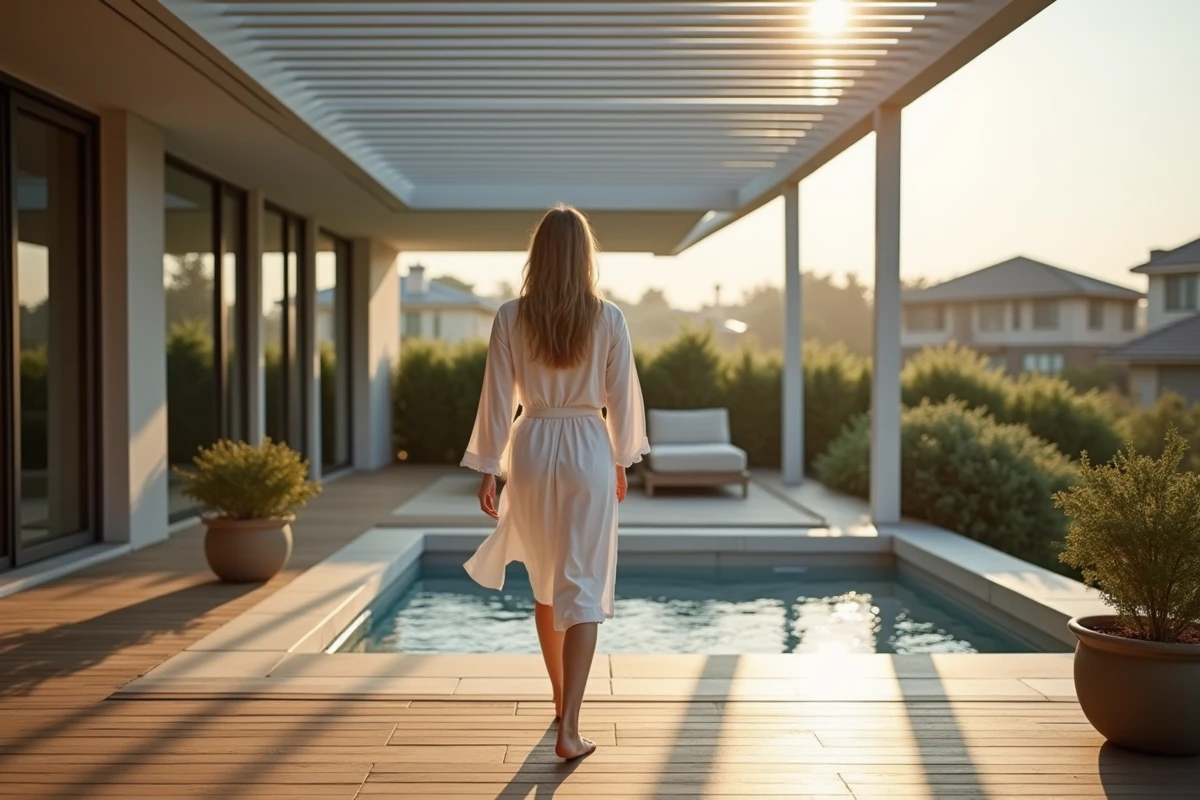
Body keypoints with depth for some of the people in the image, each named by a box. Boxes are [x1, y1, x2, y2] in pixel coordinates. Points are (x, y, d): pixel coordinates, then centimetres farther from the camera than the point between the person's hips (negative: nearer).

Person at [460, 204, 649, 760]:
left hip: (533, 449, 2)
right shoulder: (608, 318, -5)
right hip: (589, 450, -1)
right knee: (584, 589, 1)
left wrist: (487, 470, 4)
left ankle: (562, 701, 34)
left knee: (545, 582, 20)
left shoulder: (510, 317, -5)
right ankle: (569, 729, -6)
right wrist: (621, 462, 14)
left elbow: (498, 400, -3)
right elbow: (622, 398, 0)